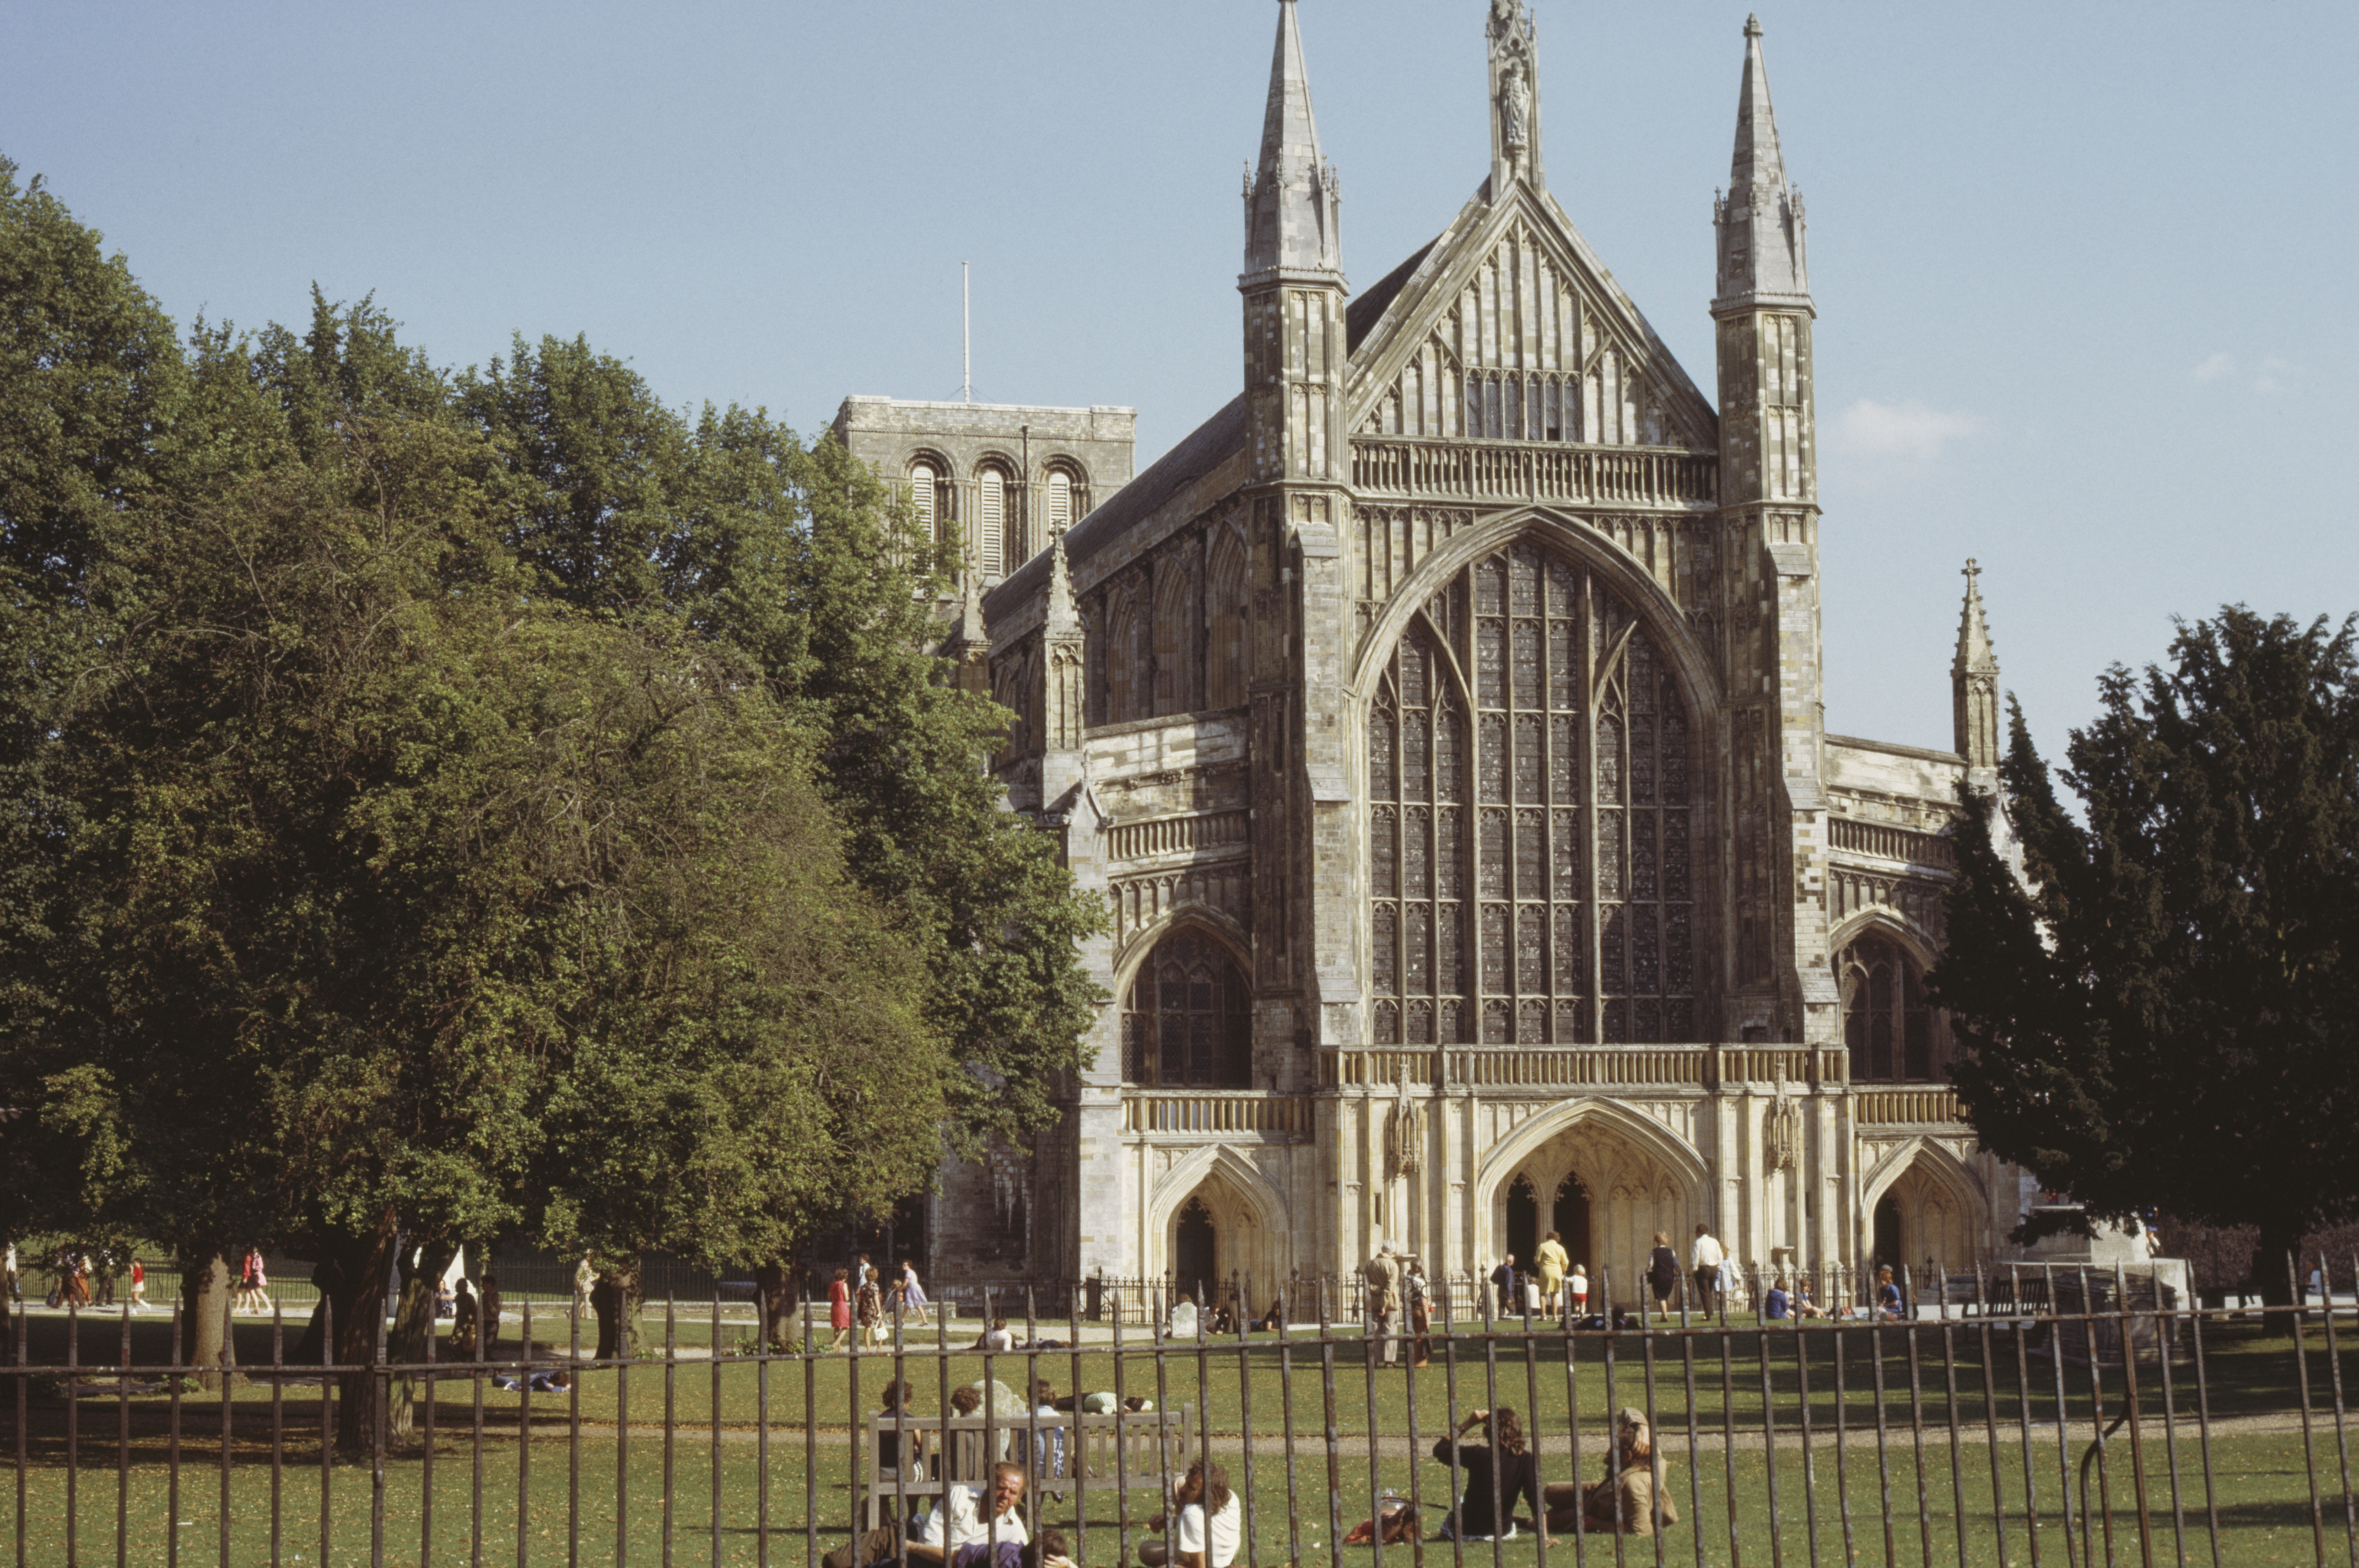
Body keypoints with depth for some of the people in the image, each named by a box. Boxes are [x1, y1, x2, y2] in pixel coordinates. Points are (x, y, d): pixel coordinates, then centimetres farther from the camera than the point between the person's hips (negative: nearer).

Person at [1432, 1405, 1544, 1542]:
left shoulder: (1478, 1454, -18)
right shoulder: (1525, 1459, -16)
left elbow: (1440, 1450, -3)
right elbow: (1535, 1500, -19)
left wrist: (1469, 1423, -3)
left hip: (1466, 1532, -2)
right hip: (1503, 1533, 2)